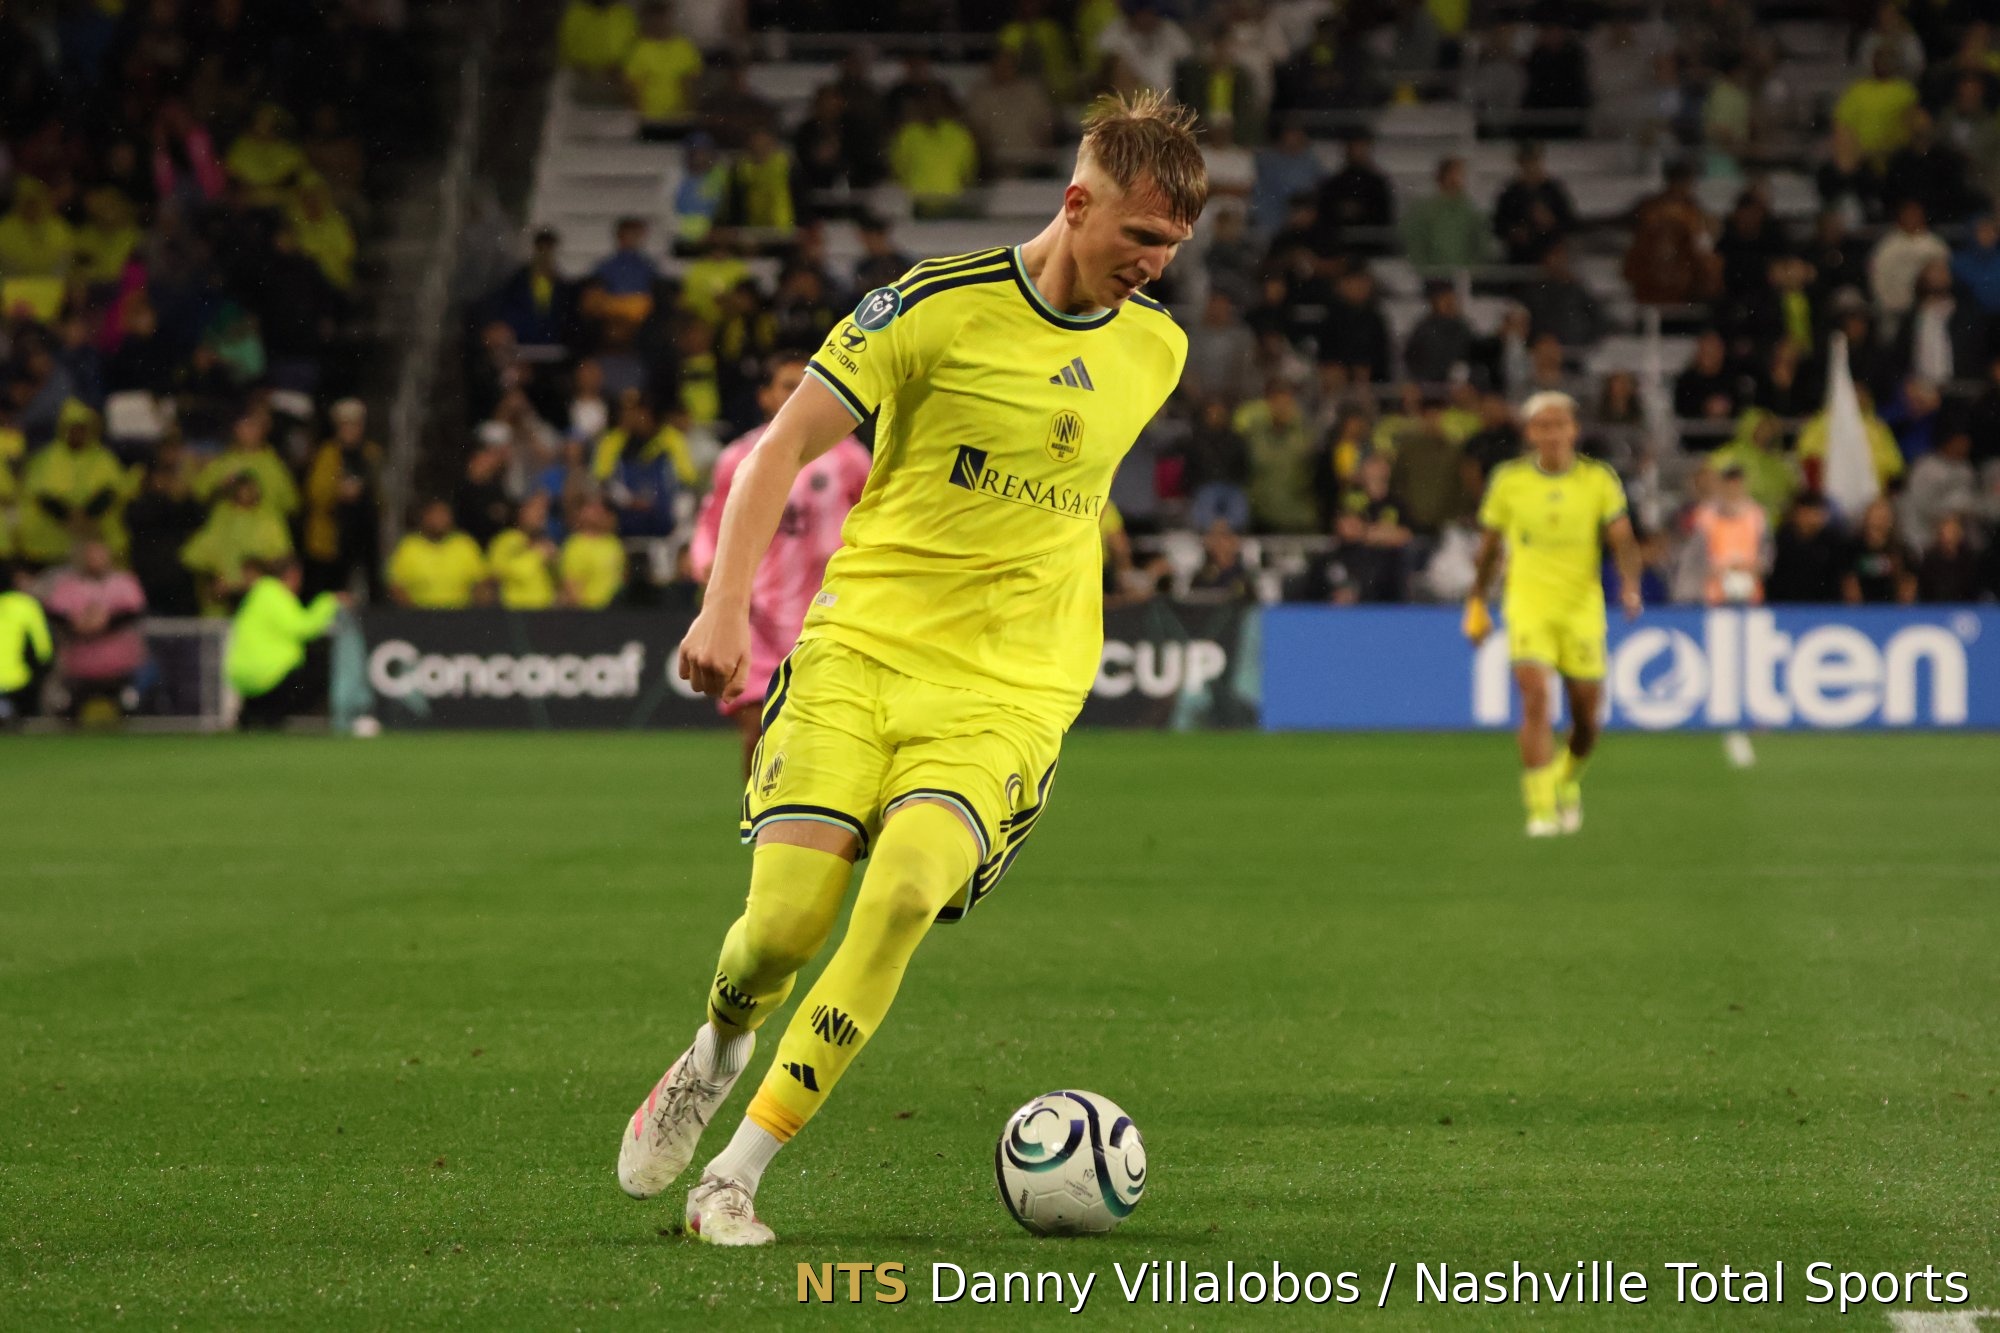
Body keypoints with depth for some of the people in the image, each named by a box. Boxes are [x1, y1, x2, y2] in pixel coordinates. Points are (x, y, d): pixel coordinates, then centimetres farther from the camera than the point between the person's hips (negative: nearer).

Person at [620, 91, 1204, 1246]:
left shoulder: (1157, 347, 8)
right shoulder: (941, 305, -7)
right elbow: (787, 445, -4)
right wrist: (726, 609, -14)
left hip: (1008, 693, 2)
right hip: (863, 643, -2)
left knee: (908, 886, -26)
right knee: (786, 918, -15)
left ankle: (738, 1176, -18)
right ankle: (720, 1050, 25)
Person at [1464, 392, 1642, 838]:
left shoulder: (1598, 479, 1)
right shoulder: (1509, 480, 2)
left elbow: (1622, 540, -3)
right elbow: (1488, 548, 13)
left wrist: (1630, 585, -21)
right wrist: (1476, 605, 15)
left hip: (1582, 606, 1)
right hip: (1528, 604, -1)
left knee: (1586, 715, 6)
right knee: (1535, 697, -19)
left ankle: (1568, 783, 37)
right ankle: (1541, 808, -18)